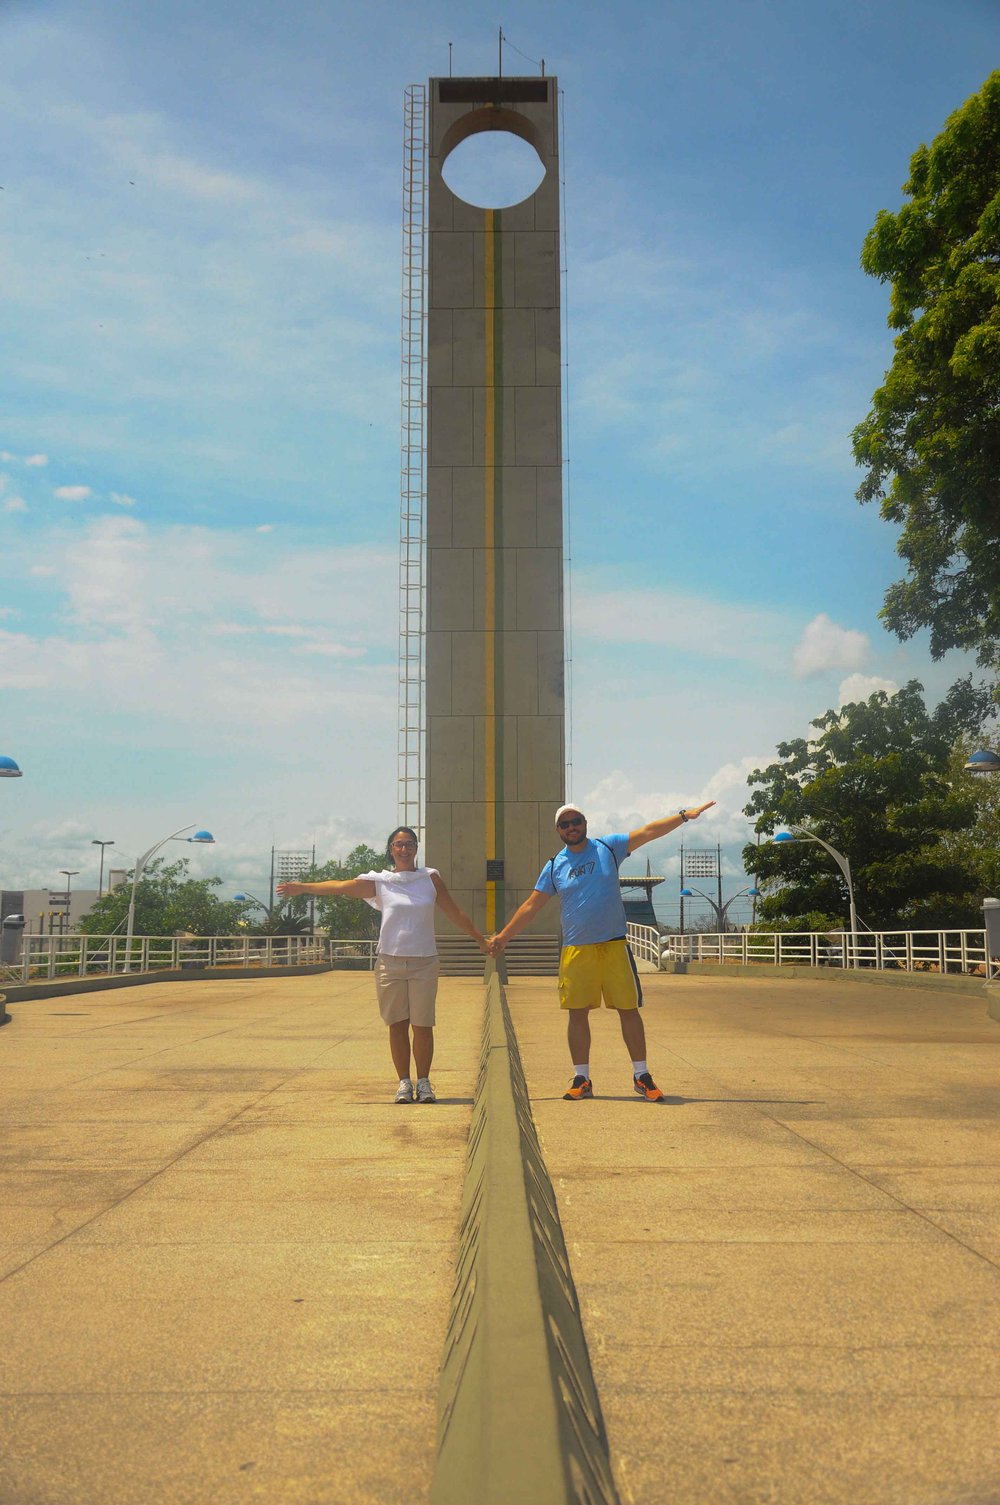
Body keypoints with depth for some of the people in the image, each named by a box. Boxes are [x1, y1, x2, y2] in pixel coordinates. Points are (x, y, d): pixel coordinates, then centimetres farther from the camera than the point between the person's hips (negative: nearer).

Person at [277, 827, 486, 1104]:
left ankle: (423, 1081, 11)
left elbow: (455, 914, 11)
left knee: (422, 1025, -1)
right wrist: (303, 888, -4)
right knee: (397, 1025, 4)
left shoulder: (430, 878, 6)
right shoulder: (380, 882, 5)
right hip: (390, 962, 0)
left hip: (424, 963, 0)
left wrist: (482, 940, 12)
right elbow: (341, 886, 1)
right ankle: (404, 1082, 14)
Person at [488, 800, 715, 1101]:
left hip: (614, 945, -1)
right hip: (575, 949, 1)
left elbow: (647, 831, -1)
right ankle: (581, 1079, 13)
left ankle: (641, 1076, 13)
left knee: (628, 1009, 2)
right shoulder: (554, 867, 7)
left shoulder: (608, 847, 3)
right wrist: (503, 936, 7)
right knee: (577, 1012, 2)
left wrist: (684, 815, -9)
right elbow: (531, 906, 10)